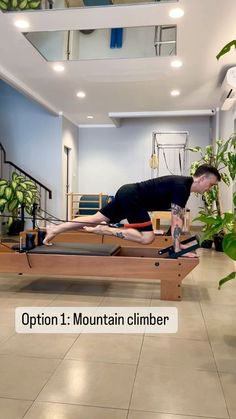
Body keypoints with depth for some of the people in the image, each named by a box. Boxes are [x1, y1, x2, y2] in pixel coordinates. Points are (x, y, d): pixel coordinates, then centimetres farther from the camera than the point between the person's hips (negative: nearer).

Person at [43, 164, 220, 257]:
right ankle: (103, 230, -13)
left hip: (127, 195, 10)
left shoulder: (183, 186, 13)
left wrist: (179, 243, 20)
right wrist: (177, 249, -17)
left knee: (96, 218, 11)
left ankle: (54, 229, 17)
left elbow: (180, 216, 19)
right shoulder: (181, 186, -17)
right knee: (147, 237, -16)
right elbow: (176, 219, -21)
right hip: (130, 196, -10)